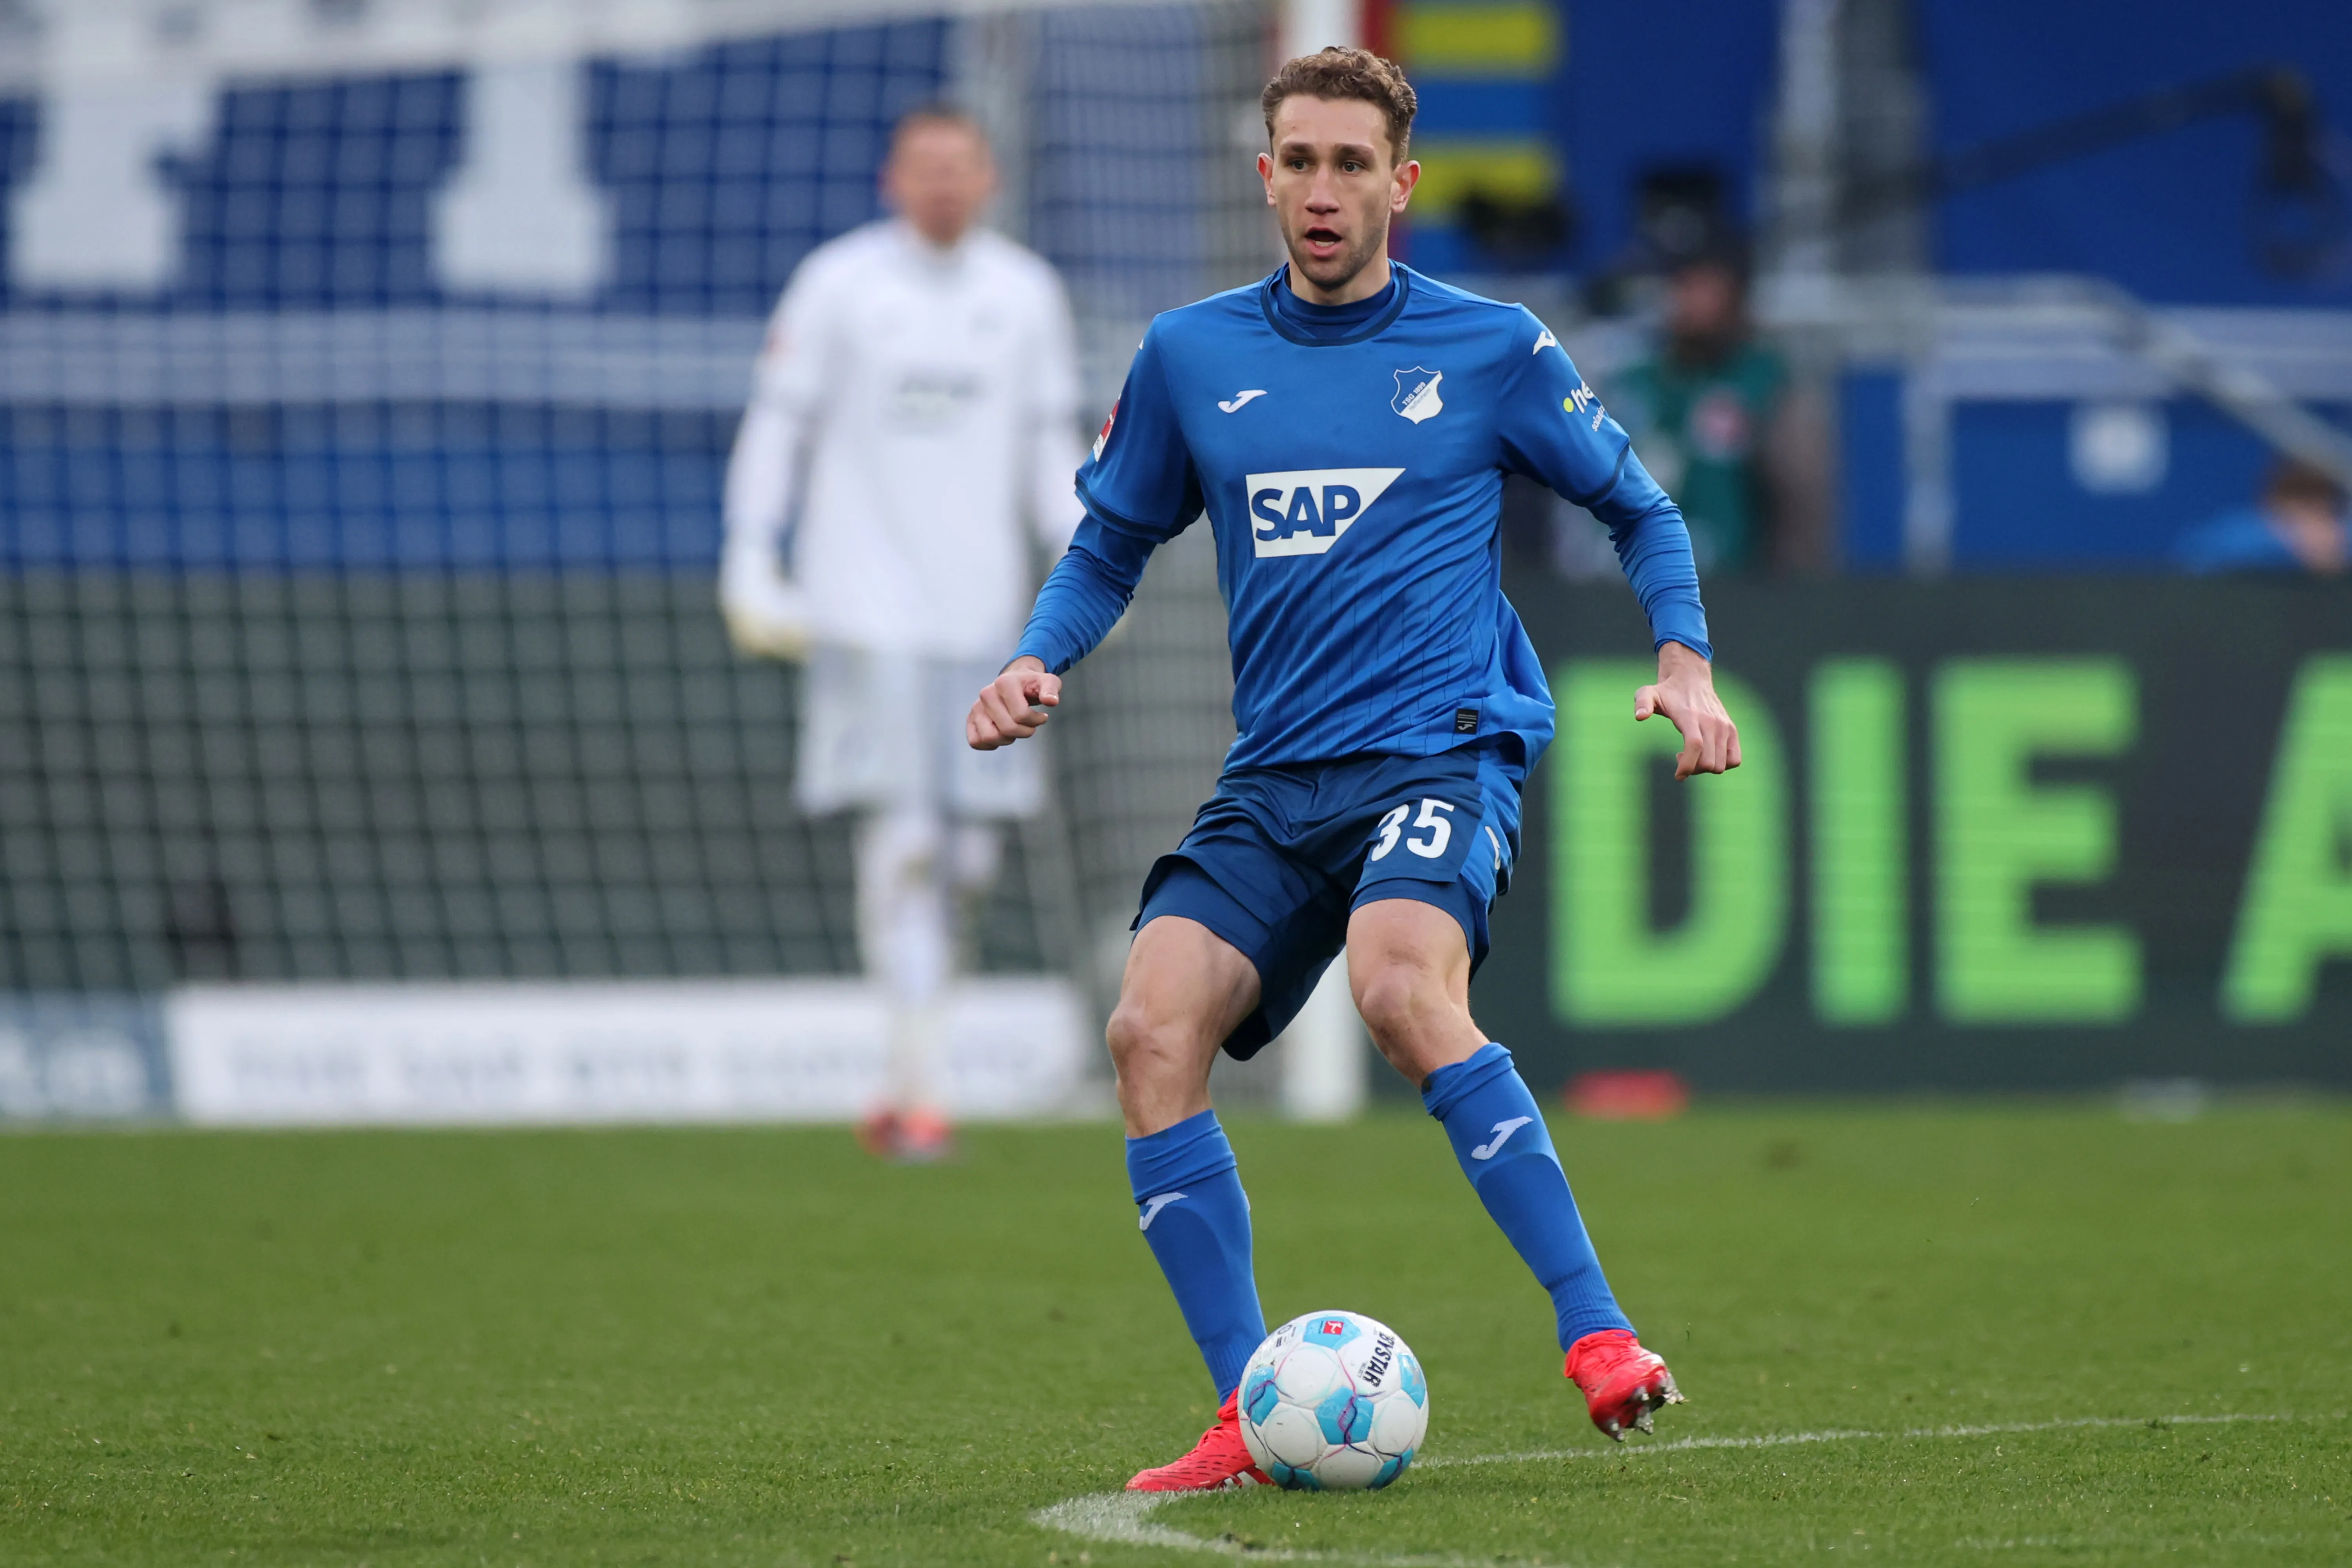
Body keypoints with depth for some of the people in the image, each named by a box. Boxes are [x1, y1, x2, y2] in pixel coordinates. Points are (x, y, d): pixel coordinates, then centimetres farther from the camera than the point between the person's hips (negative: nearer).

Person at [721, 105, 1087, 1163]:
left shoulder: (1026, 295, 9)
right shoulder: (839, 284, -1)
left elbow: (1052, 441, 15)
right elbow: (777, 427, 1)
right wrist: (749, 564, -5)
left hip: (980, 608, 4)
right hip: (867, 607, -4)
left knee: (965, 855, 4)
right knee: (901, 837, -13)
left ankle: (904, 1084, 18)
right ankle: (917, 1090, -12)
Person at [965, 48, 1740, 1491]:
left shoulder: (1491, 348, 4)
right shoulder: (1191, 357, 10)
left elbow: (1639, 507, 15)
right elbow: (1113, 542, 22)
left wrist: (1686, 664, -1)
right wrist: (1038, 663, 4)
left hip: (1447, 749, -4)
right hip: (1275, 779, 4)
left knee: (1402, 985, -34)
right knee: (1154, 1029, -18)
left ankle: (1600, 1340, -30)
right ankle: (1252, 1417, -11)